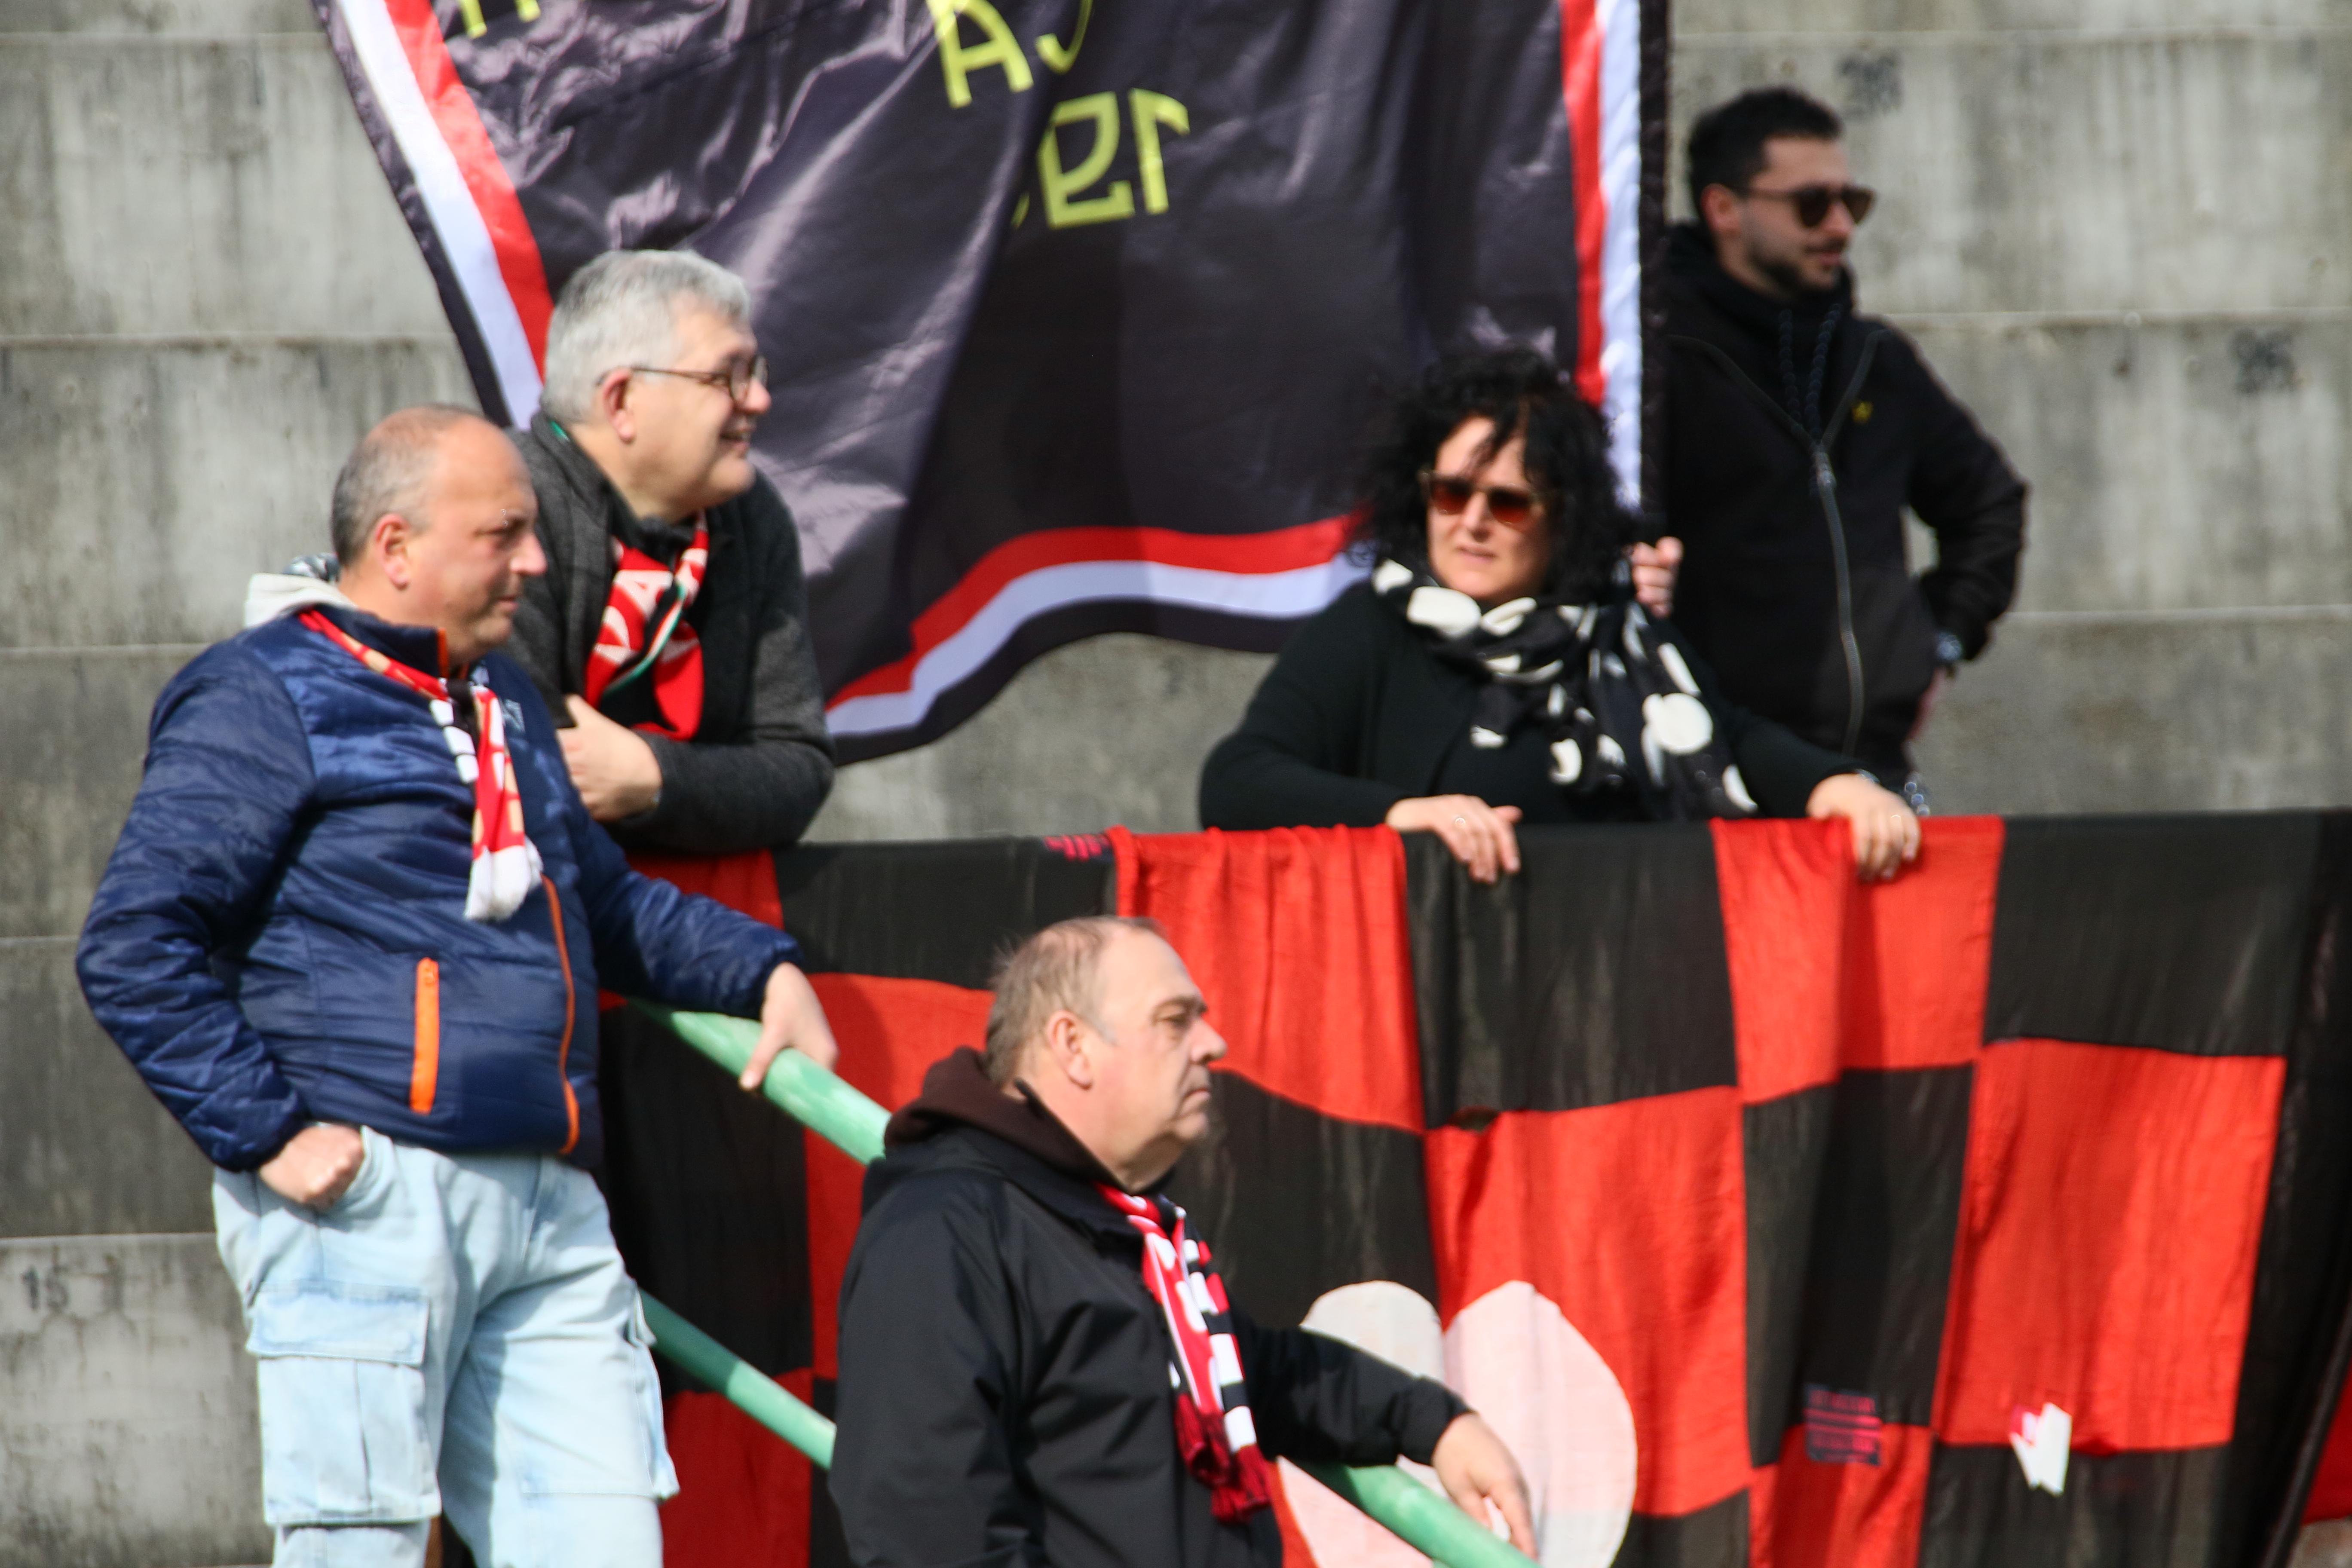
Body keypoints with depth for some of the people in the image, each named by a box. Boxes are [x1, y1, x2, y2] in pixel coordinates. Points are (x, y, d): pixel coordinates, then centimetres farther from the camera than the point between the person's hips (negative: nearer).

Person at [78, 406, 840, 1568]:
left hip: (546, 1209, 8)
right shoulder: (265, 702, -3)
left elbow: (604, 903, 39)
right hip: (366, 1199, -8)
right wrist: (267, 1132, -16)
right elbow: (134, 947, -11)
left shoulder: (505, 705, 24)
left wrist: (762, 968, 24)